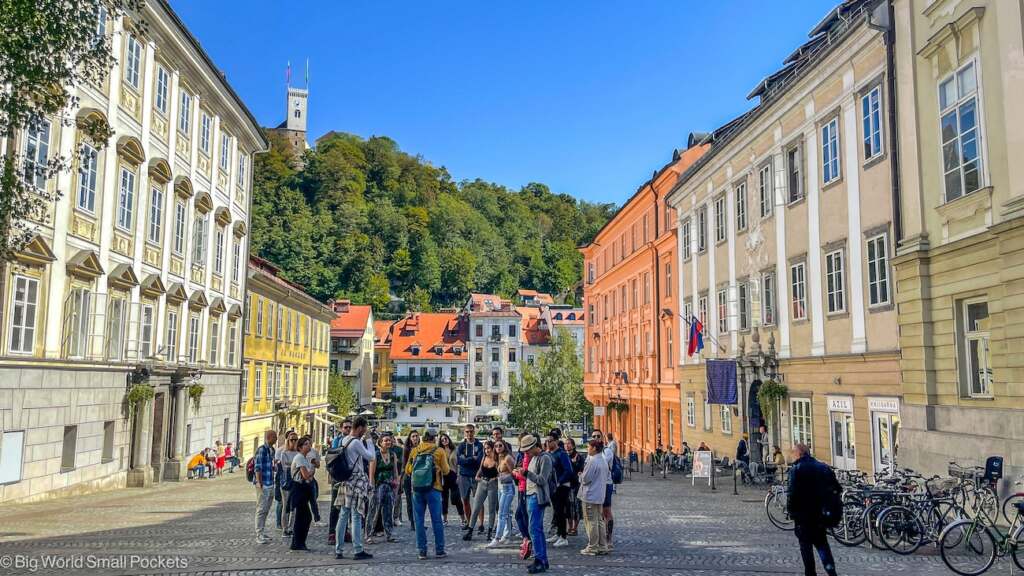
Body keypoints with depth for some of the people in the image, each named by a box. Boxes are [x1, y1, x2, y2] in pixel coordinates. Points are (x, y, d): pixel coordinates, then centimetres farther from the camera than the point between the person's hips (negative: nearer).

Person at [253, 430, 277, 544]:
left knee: (266, 510, 14)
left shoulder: (271, 450, 13)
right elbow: (258, 468, -17)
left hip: (270, 484, 9)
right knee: (261, 509, -5)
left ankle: (262, 533, 22)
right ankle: (259, 535, -1)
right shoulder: (261, 449, -13)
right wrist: (259, 483, -21)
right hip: (263, 484, -9)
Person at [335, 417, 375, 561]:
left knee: (343, 516, 10)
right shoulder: (356, 442, -16)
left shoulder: (345, 440, 9)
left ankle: (338, 550, 14)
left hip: (346, 481, 8)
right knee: (356, 517, -4)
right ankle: (358, 551, 0)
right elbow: (370, 457, -9)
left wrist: (363, 439, 14)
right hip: (356, 481, -8)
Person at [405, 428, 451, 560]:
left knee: (419, 520, 9)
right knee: (437, 520, 6)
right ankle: (439, 550, 10)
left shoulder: (415, 451, 3)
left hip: (417, 489, 2)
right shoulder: (439, 451, -3)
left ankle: (422, 551, 9)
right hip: (433, 488, -2)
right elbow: (446, 471, -1)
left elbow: (407, 470, 7)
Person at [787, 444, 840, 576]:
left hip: (803, 514, -5)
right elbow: (836, 488, 8)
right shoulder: (824, 467, 7)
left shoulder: (796, 469, -12)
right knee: (821, 542, 17)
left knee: (805, 545, 6)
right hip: (821, 513, 5)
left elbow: (793, 493, -19)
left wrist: (792, 512, -11)